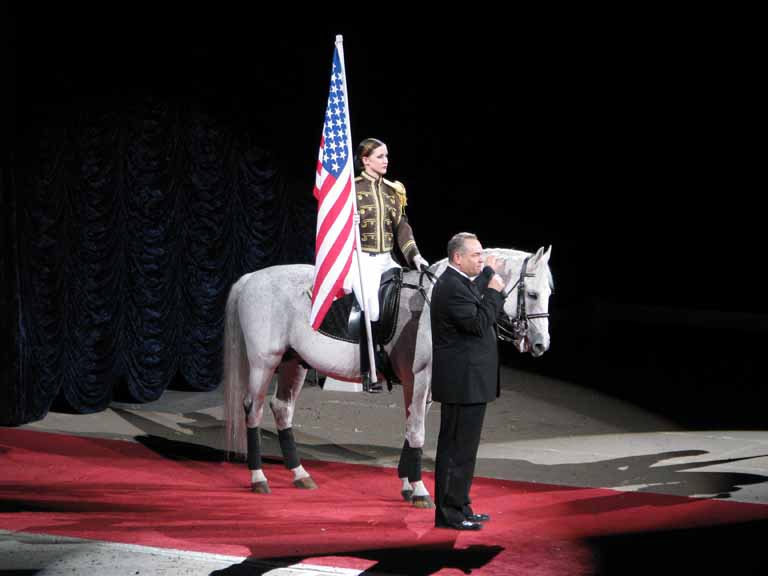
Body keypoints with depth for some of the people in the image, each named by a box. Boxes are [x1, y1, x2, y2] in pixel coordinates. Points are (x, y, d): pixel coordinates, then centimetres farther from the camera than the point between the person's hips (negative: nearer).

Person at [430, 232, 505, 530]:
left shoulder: (461, 282, 13)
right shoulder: (451, 287, -19)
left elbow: (479, 311, 29)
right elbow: (479, 323, -24)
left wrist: (489, 274, 28)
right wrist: (494, 291, -14)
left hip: (468, 380, 11)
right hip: (462, 382, -11)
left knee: (462, 449, 18)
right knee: (456, 449, -5)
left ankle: (459, 507, 27)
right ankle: (449, 513, 1)